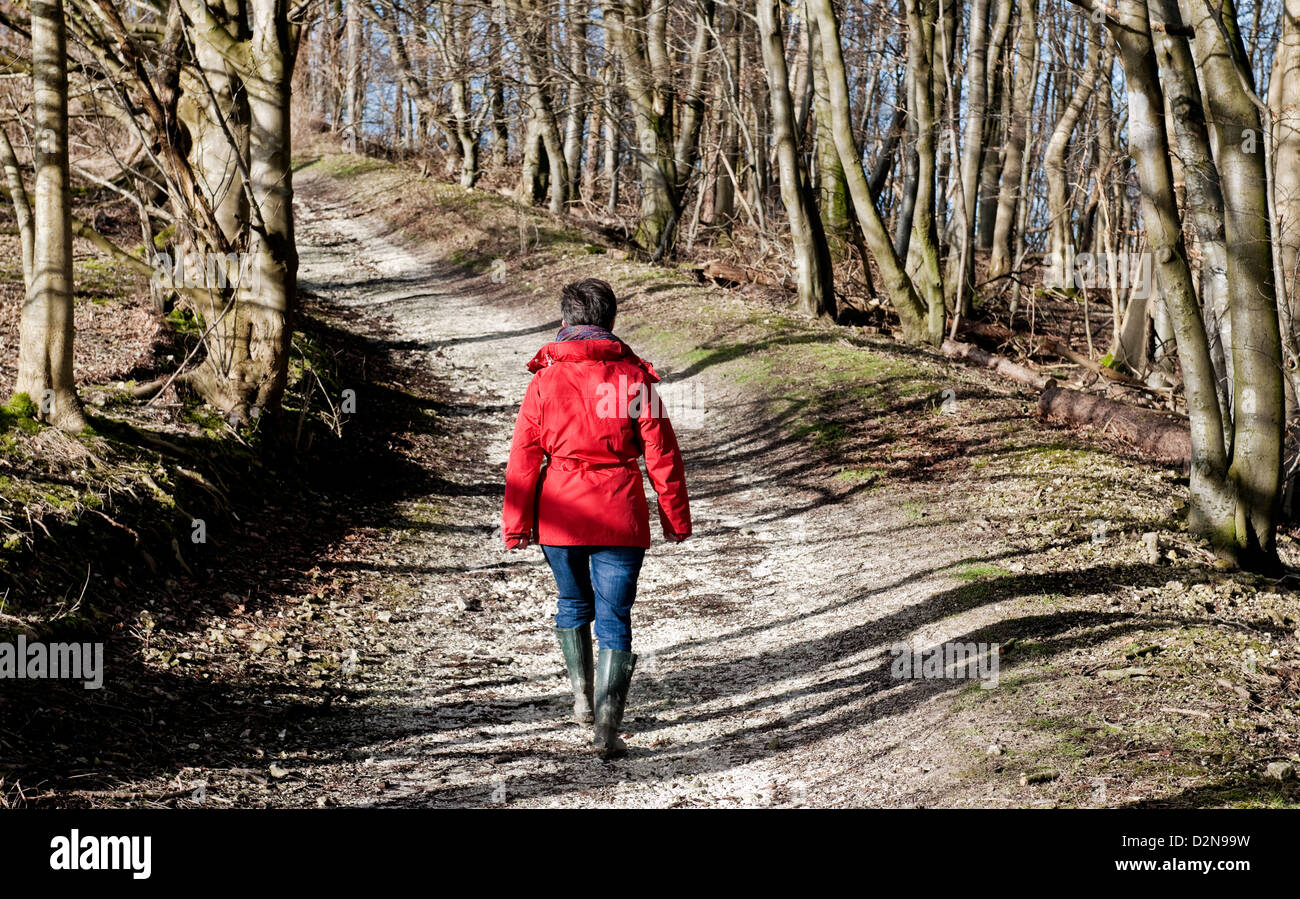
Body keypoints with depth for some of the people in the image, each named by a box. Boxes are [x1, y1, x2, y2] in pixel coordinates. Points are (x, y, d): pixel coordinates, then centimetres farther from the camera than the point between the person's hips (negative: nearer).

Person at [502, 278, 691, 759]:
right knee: (614, 617, 2)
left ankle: (582, 696, 29)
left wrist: (516, 525, 6)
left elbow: (523, 459, -1)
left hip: (560, 516, 1)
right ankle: (606, 728, -4)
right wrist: (676, 517, 10)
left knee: (573, 603, 25)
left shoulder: (545, 380, -2)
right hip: (620, 516, -1)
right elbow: (662, 454, 0)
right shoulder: (633, 377, -3)